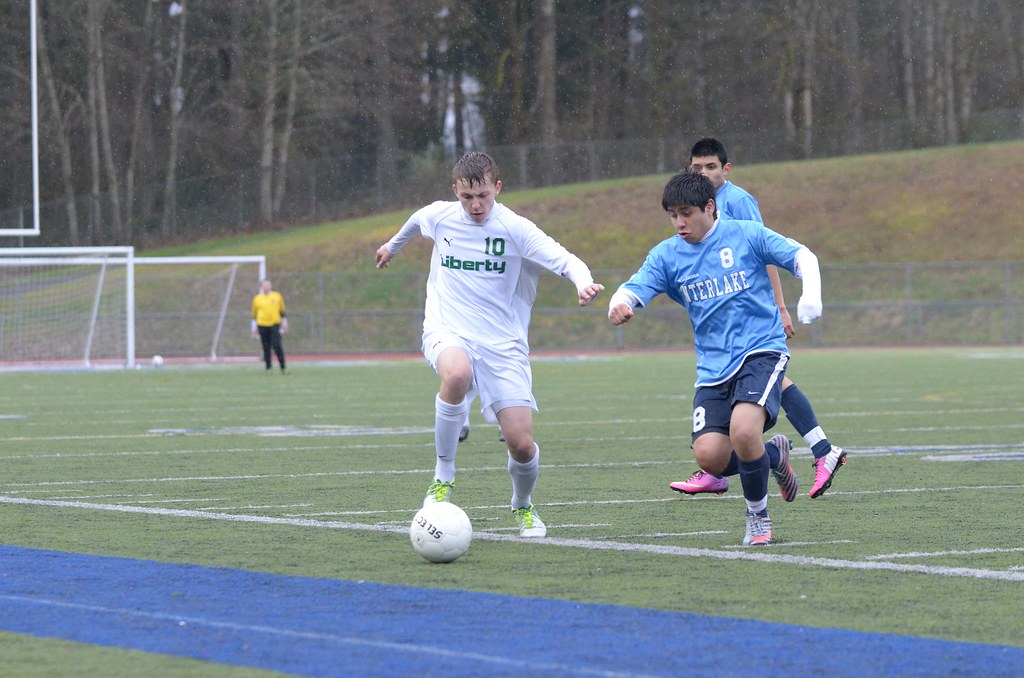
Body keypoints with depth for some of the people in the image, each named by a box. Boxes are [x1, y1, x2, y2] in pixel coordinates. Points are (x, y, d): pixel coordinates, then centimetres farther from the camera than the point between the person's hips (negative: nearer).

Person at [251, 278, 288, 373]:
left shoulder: (277, 296, 8)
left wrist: (284, 323, 9)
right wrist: (254, 329, 11)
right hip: (262, 325, 1)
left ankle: (283, 368, -4)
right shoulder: (257, 299, 8)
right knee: (266, 348, 3)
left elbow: (282, 312, 15)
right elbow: (254, 315, 13)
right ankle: (268, 368, 12)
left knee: (277, 346, -11)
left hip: (275, 325, -1)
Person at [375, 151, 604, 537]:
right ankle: (443, 479, -21)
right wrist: (393, 245, 46)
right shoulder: (439, 216, 2)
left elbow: (564, 259, -20)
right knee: (457, 373, -38)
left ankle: (523, 506, 26)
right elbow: (417, 221, 27)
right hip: (448, 333, 1)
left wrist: (583, 282, -42)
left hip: (504, 345, -1)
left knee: (522, 444, -11)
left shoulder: (515, 229, -8)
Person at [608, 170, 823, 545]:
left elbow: (802, 256, 2)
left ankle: (758, 515, -3)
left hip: (761, 352, -4)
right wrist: (618, 305, -31)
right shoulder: (667, 255, 5)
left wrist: (811, 294, -17)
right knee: (710, 456, -13)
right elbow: (634, 289, -6)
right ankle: (773, 455, 20)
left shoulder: (745, 235, -2)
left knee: (743, 430, -29)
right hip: (713, 368, 4)